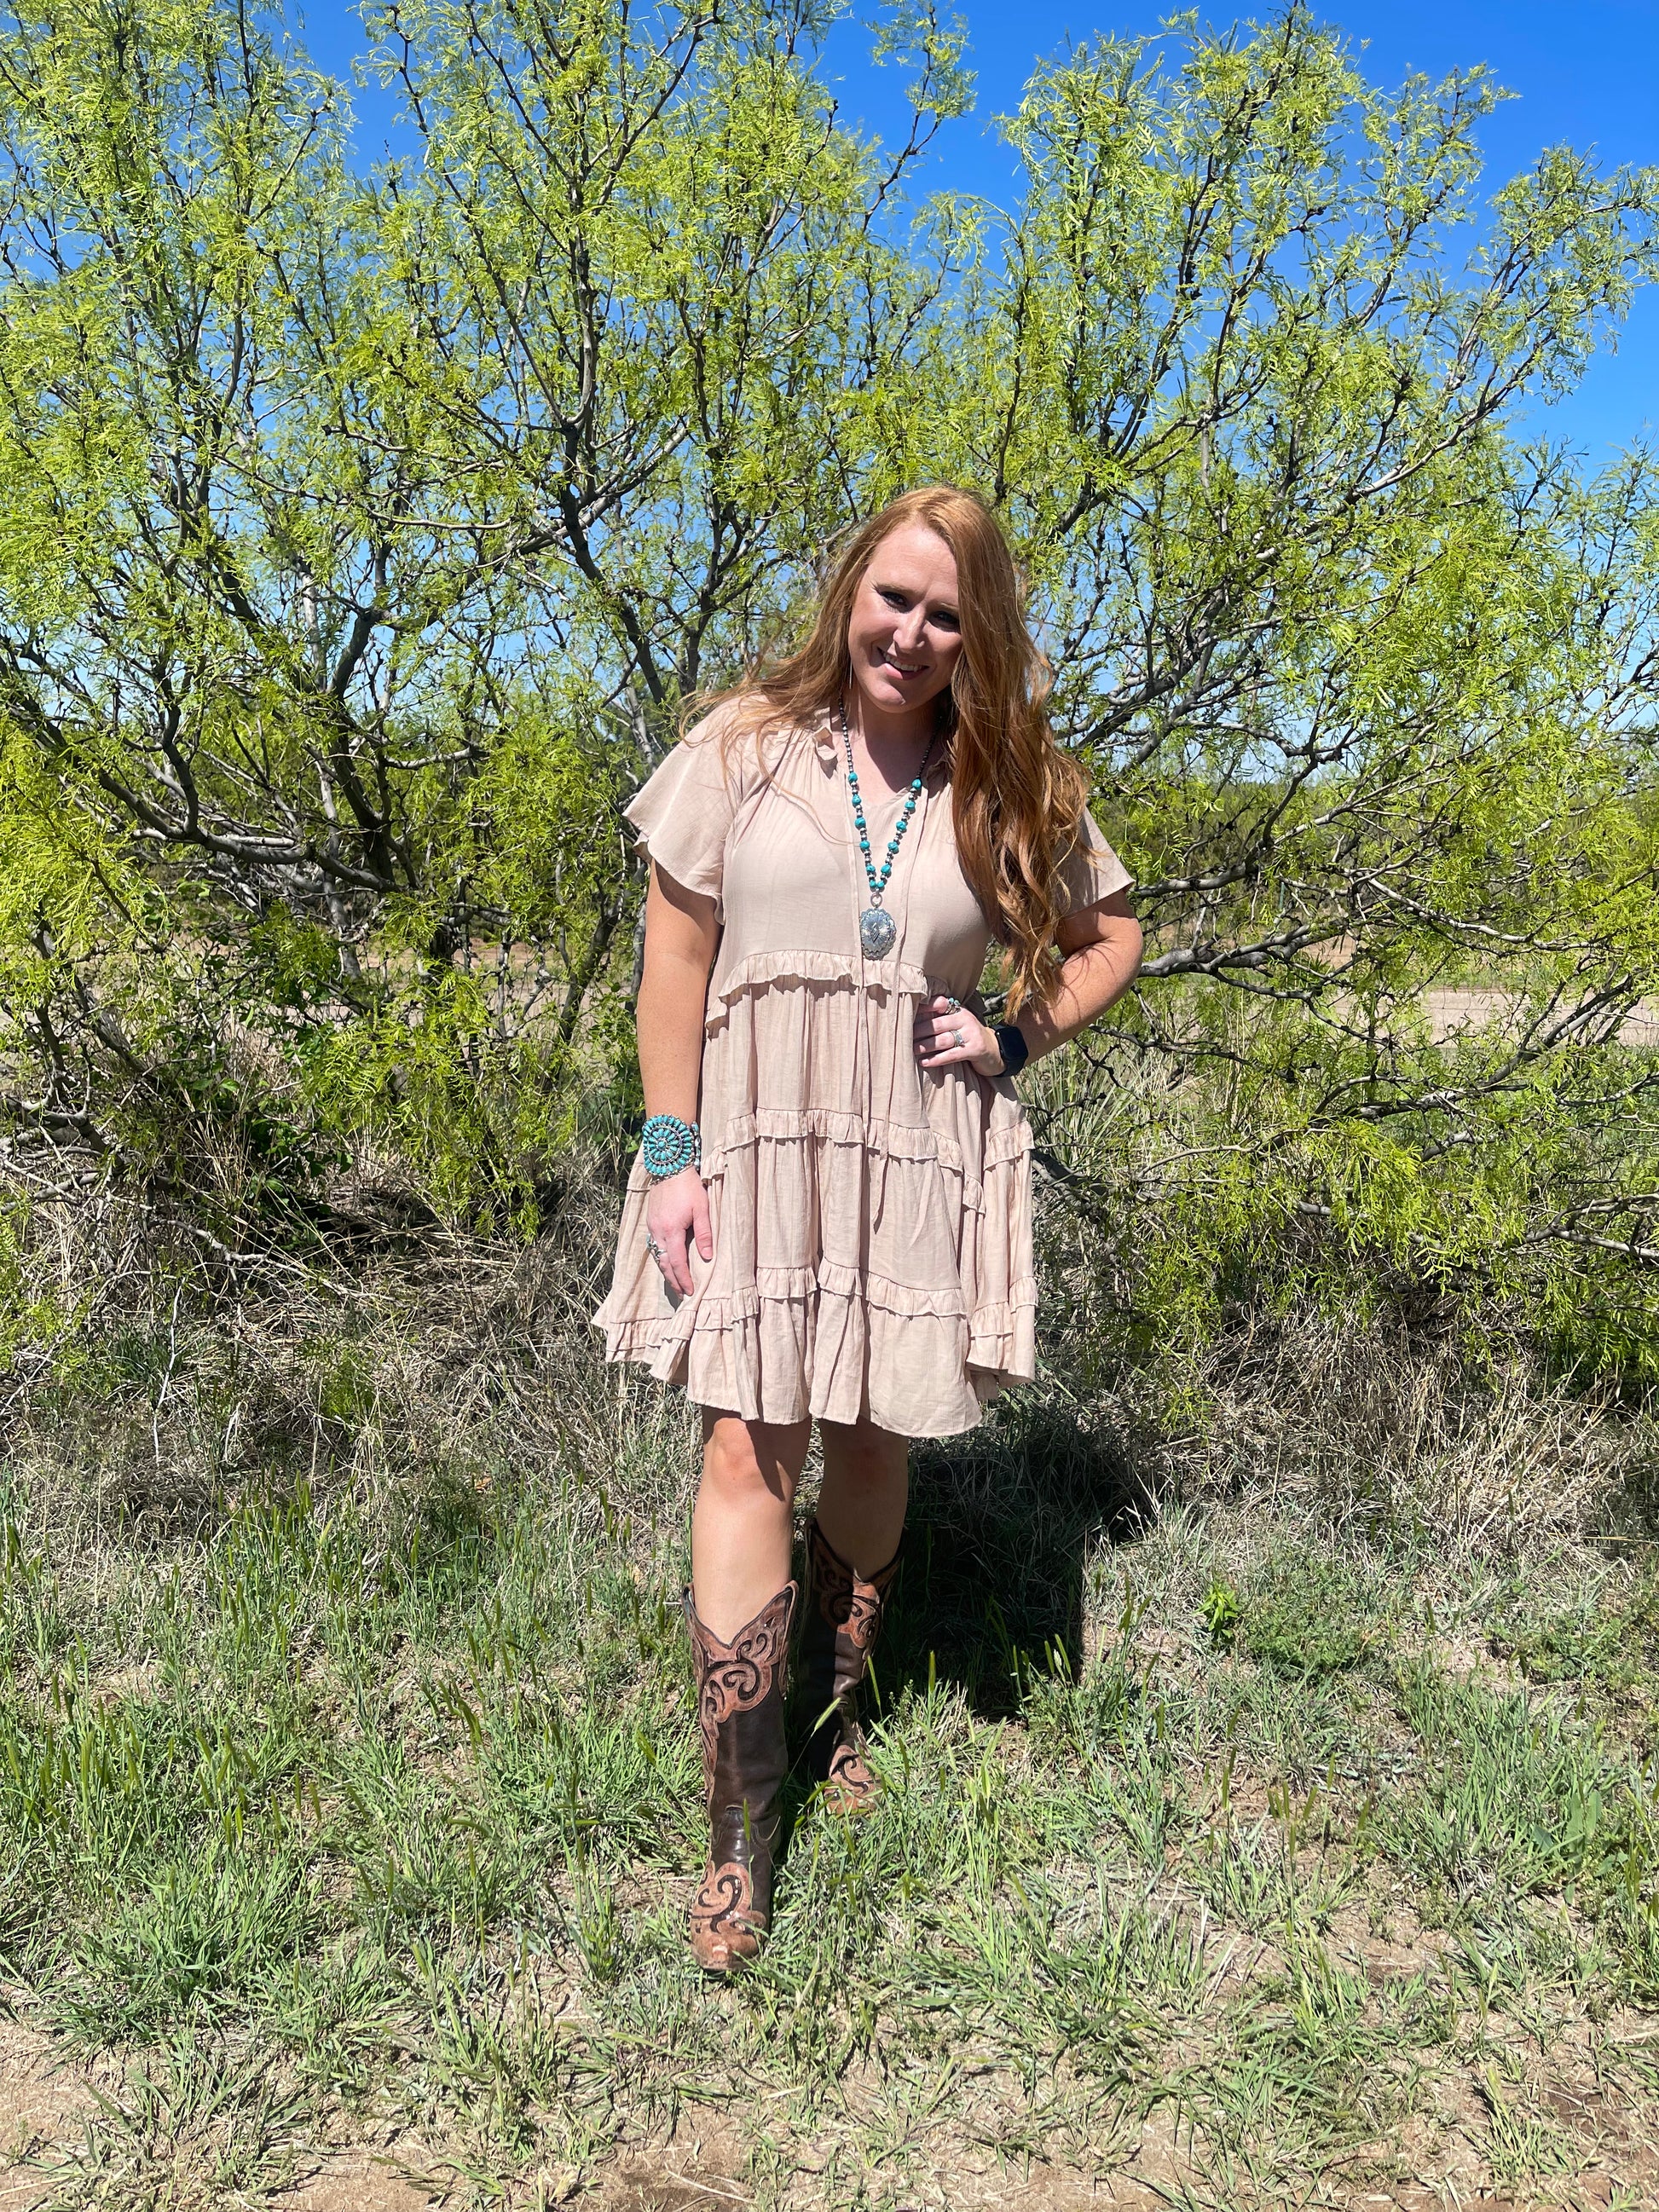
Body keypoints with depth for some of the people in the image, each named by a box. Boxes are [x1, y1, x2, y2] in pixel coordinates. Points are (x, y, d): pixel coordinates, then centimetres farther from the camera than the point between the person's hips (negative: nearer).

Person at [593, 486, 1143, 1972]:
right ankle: (743, 1829, 3)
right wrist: (673, 1153, -6)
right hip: (755, 1137, -2)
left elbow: (1111, 935, 18)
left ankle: (834, 1711, 36)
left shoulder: (1010, 786, 7)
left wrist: (1018, 1037, 0)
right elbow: (676, 955, 0)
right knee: (750, 1450, -7)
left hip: (920, 1155, 3)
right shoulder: (747, 745, 1)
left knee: (876, 1438, 12)